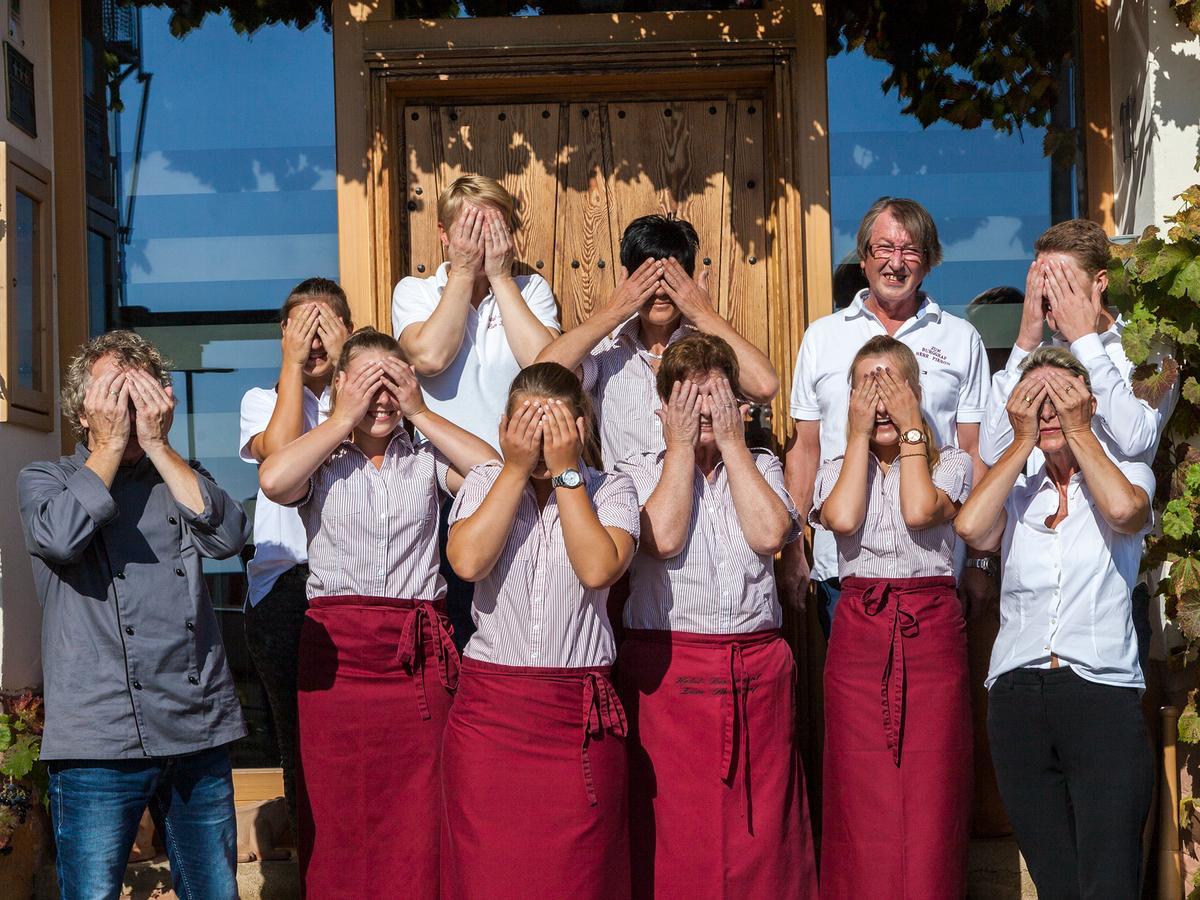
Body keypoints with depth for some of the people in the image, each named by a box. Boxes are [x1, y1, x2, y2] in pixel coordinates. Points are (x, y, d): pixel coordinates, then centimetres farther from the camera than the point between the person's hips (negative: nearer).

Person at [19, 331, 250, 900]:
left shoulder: (177, 478, 15)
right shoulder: (44, 480, 8)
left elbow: (228, 535, -6)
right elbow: (60, 536, -16)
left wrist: (157, 445, -4)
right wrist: (111, 445, -4)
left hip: (199, 730, 3)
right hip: (99, 741, -3)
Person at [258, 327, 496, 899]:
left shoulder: (425, 458, 11)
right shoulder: (321, 461, 8)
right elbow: (274, 481, -15)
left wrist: (421, 413, -1)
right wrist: (344, 419, -4)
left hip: (418, 651, 1)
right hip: (337, 648, -1)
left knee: (417, 812, 1)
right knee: (338, 812, 2)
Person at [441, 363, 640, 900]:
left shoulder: (611, 491, 4)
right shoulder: (485, 483, 7)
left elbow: (598, 569, -15)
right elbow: (468, 561, -12)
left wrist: (566, 472, -10)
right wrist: (517, 468, -9)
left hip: (579, 714, -1)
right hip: (488, 713, 1)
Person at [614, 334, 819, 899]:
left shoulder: (760, 466, 13)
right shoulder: (637, 474, 6)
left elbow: (769, 533, -7)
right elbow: (664, 537, -14)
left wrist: (732, 443, -2)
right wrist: (681, 447, -4)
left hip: (757, 672, 2)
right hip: (668, 672, -2)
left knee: (761, 828, 4)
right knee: (673, 833, 0)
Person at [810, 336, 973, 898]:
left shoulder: (951, 463, 7)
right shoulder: (837, 469, 11)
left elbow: (920, 511, -14)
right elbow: (842, 518, -12)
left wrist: (911, 429, -5)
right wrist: (860, 435, -3)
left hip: (932, 635, -1)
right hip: (858, 635, 1)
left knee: (930, 799, -1)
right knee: (861, 803, 1)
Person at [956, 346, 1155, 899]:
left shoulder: (1130, 474, 9)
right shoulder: (1016, 494, 16)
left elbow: (1124, 509, -16)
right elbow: (971, 527, -7)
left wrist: (1078, 431, -4)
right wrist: (1022, 441, 1)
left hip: (1102, 693, -3)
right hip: (1017, 699, 3)